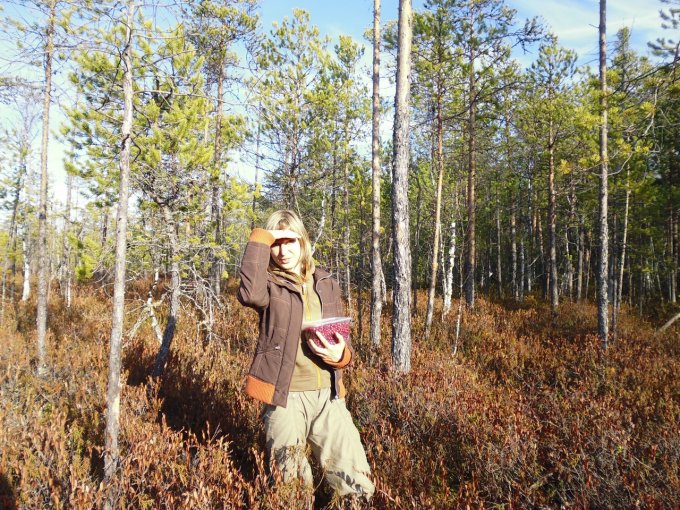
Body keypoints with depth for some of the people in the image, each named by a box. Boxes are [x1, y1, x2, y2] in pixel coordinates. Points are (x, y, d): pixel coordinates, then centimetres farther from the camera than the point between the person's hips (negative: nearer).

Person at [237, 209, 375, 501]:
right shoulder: (270, 285, -1)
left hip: (327, 395, 3)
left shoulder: (326, 284, 11)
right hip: (284, 396, -3)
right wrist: (261, 239, -18)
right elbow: (249, 294, -27)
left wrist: (340, 355, -7)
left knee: (357, 486, 3)